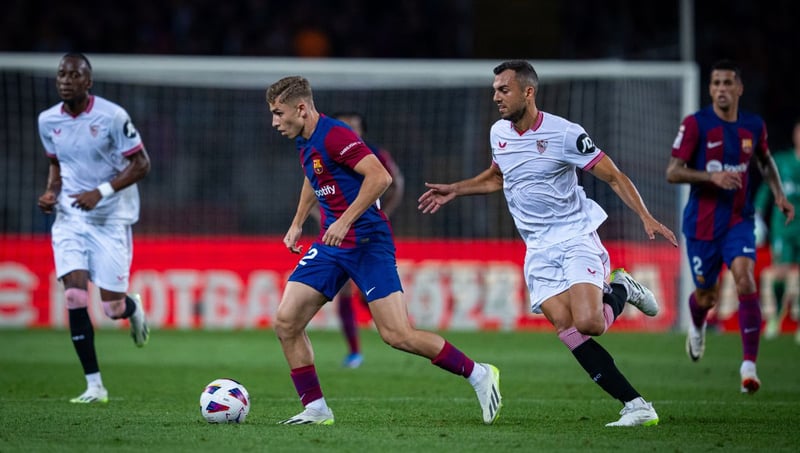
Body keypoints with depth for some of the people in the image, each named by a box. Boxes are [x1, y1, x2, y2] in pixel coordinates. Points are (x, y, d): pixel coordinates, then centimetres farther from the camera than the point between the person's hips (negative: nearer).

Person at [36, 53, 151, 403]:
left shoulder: (112, 116, -13)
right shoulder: (48, 121, 2)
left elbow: (141, 164, -9)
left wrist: (101, 192, -19)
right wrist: (51, 192, -1)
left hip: (111, 220, -3)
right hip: (70, 219, 3)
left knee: (113, 308, -3)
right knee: (75, 298, -13)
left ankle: (133, 308, 37)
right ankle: (94, 386, -5)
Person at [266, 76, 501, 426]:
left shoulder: (334, 135, -18)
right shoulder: (304, 142, 11)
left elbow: (380, 176, -26)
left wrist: (345, 221, -27)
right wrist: (297, 223, 31)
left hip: (368, 243, -9)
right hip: (331, 244, 9)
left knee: (397, 335, -14)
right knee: (286, 321, -3)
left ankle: (478, 375, 2)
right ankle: (316, 409, 5)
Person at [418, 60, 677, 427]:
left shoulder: (565, 134, -12)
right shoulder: (499, 133, 8)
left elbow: (614, 176, -8)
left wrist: (645, 218, -20)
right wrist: (454, 190, 24)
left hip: (576, 237, -5)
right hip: (538, 251, 5)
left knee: (587, 322, -26)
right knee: (568, 332, -13)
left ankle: (621, 291, 10)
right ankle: (636, 406, -8)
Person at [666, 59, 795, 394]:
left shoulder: (754, 126, 2)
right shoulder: (695, 124, -10)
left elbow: (765, 160, 23)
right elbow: (672, 172, -12)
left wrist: (779, 194, 9)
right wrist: (712, 176, -25)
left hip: (739, 219, 1)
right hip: (701, 223, -1)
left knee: (745, 280, -21)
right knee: (707, 295, 10)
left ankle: (749, 365, -20)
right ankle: (697, 326, 50)